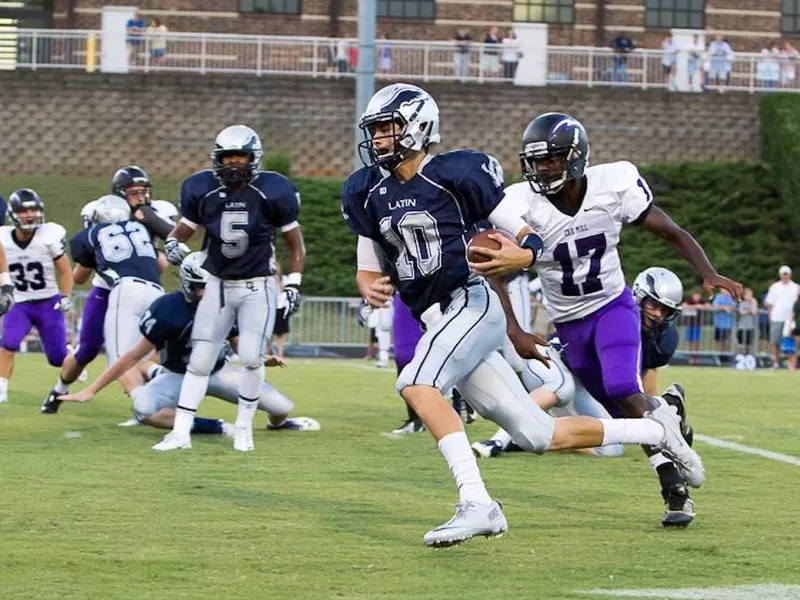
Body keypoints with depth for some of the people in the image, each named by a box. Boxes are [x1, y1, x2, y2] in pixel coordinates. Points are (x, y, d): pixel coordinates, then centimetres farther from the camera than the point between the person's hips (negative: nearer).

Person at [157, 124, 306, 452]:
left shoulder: (272, 192, -12)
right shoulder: (203, 190, -7)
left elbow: (295, 243, 0)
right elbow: (183, 229, 6)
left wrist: (293, 285, -7)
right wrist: (173, 244, -17)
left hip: (258, 287, -2)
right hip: (218, 285, 2)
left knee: (251, 356, -17)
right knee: (199, 360, -1)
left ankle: (244, 428, 1)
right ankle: (180, 433, 2)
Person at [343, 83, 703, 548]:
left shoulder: (456, 174, -8)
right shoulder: (367, 192, 11)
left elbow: (530, 239, -4)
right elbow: (369, 269, 17)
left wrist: (513, 258, -26)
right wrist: (371, 289, -6)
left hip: (473, 302, -7)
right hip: (439, 324, 7)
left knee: (415, 383, -30)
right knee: (540, 436, 7)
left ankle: (477, 504, -31)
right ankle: (655, 431, 26)